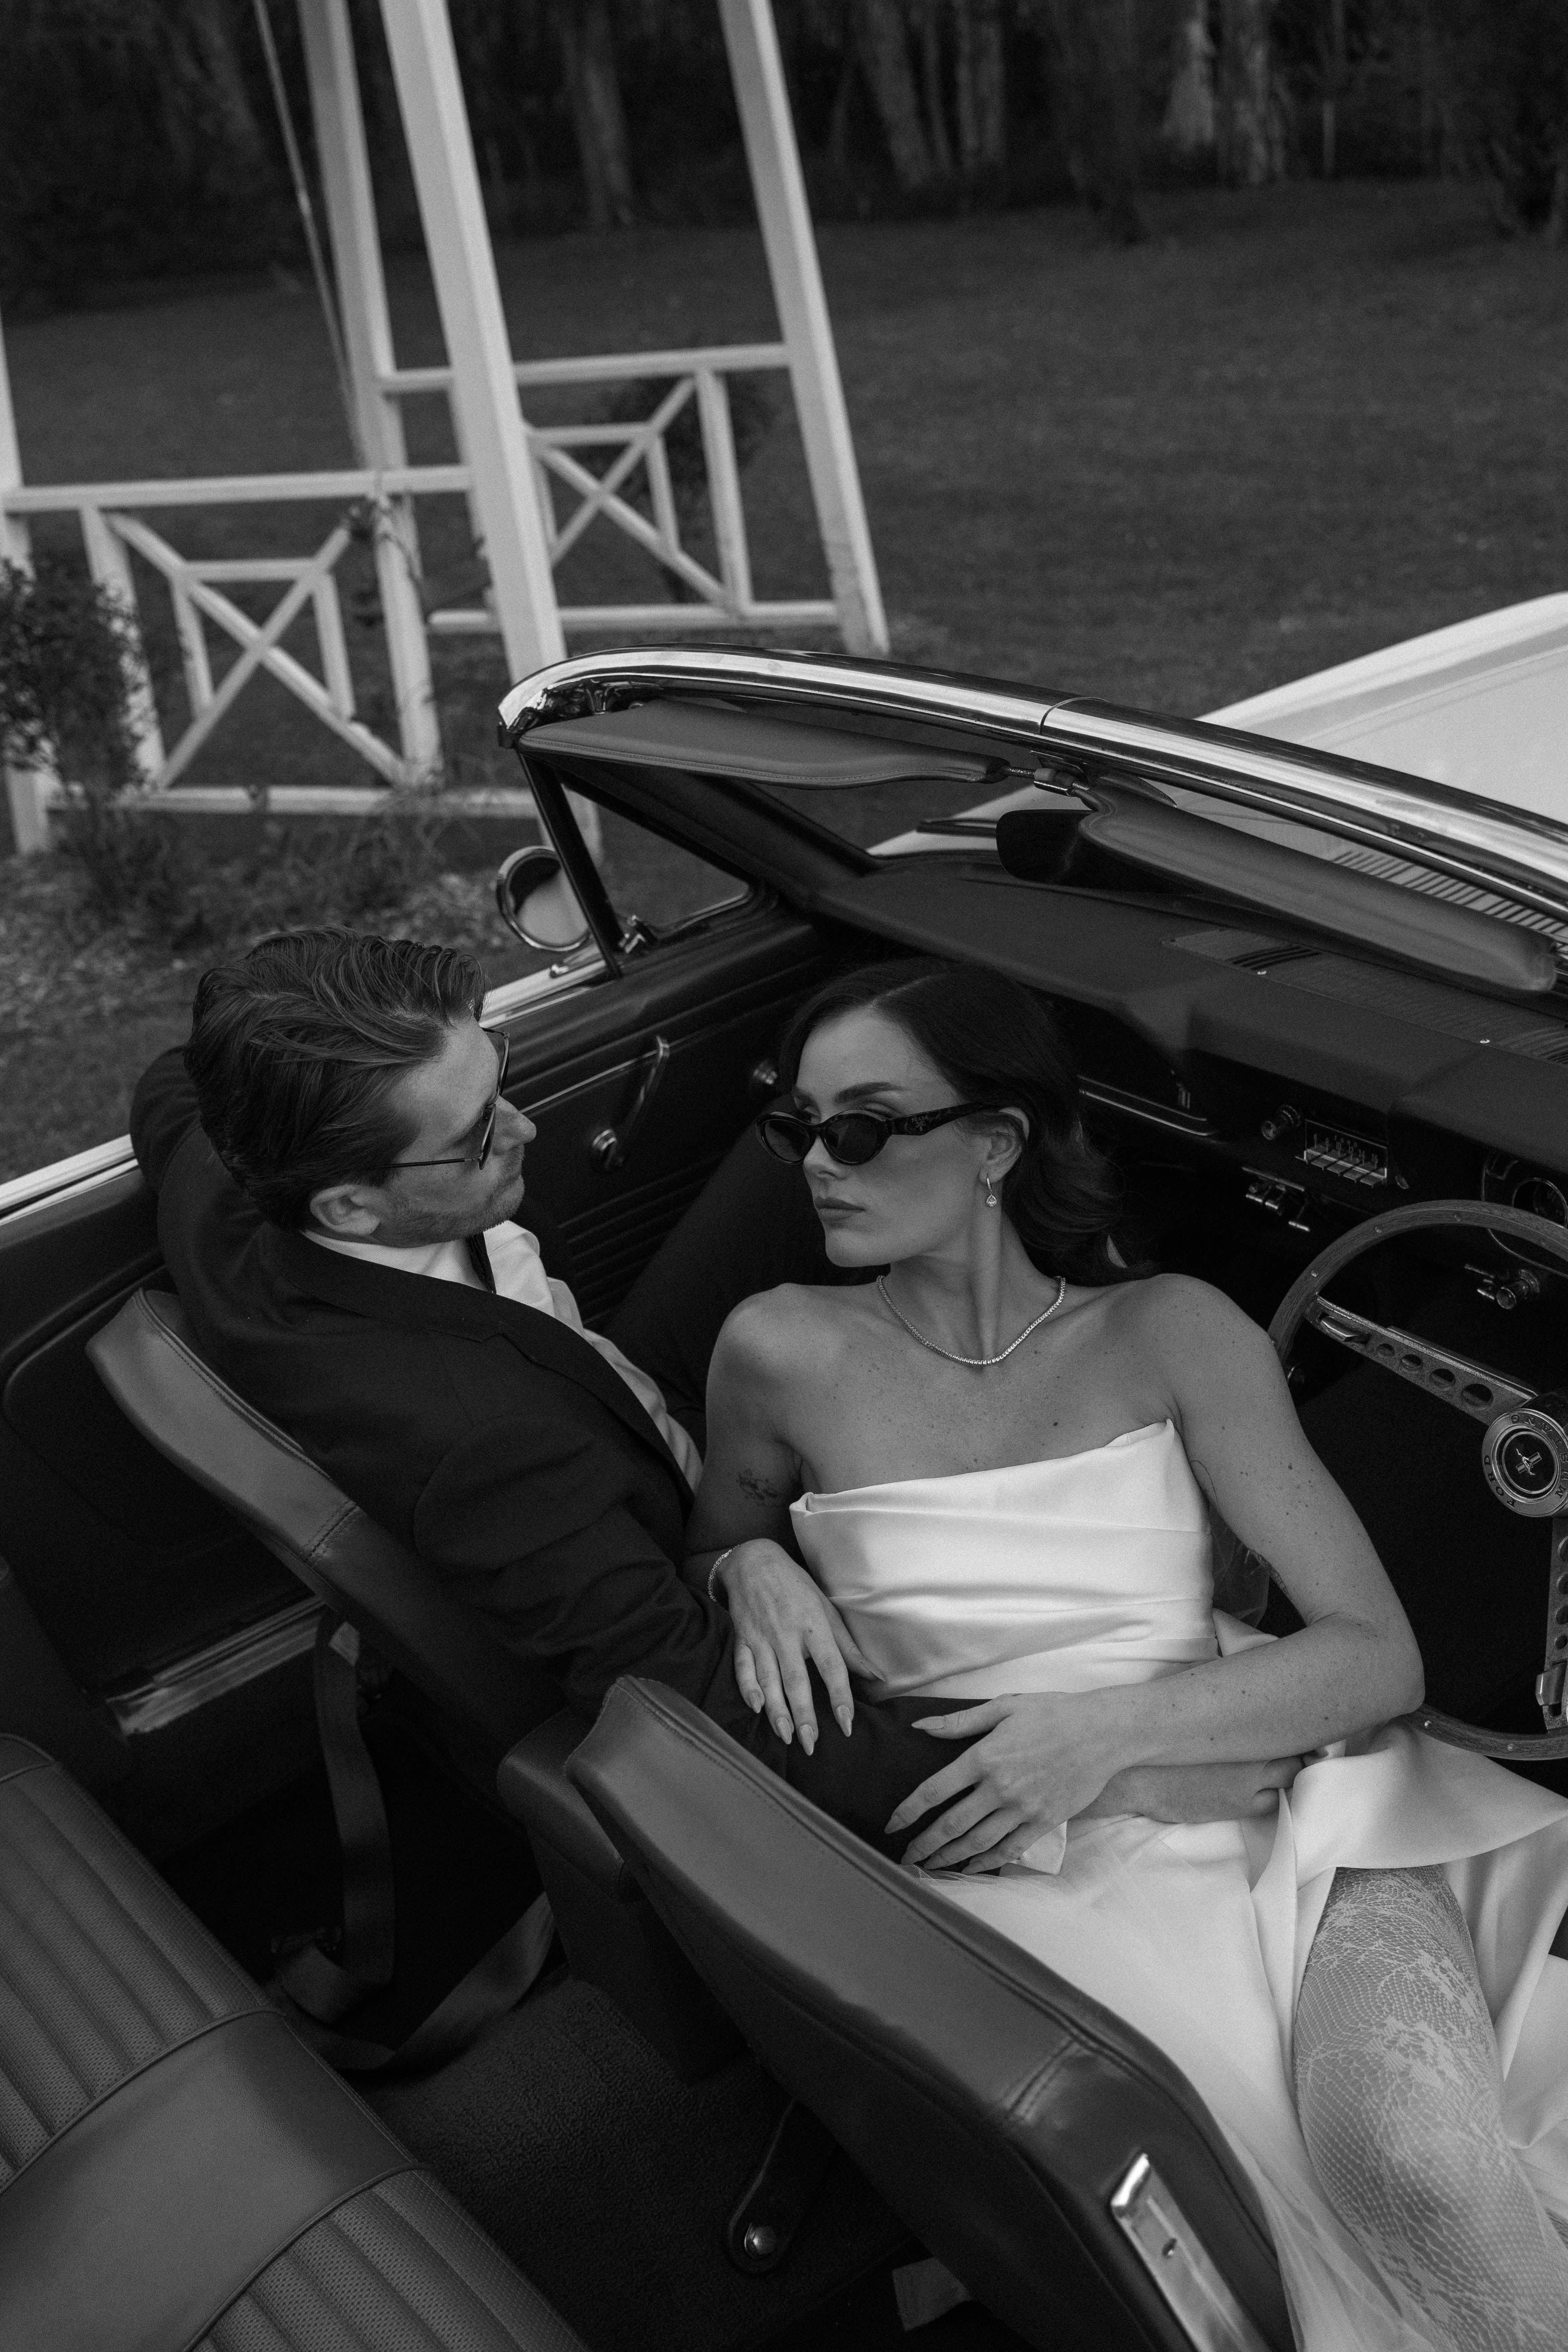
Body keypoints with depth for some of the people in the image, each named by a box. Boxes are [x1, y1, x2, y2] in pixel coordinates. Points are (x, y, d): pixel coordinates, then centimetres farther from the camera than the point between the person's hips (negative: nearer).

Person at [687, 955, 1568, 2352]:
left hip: (1279, 1803, 1)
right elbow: (708, 1552, 20)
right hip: (1032, 1868, 0)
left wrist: (1110, 1727, -18)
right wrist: (756, 1570, -5)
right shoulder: (786, 1354, 1)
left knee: (1422, 2164, -29)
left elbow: (1380, 1658, -3)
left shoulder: (1171, 1333, 0)